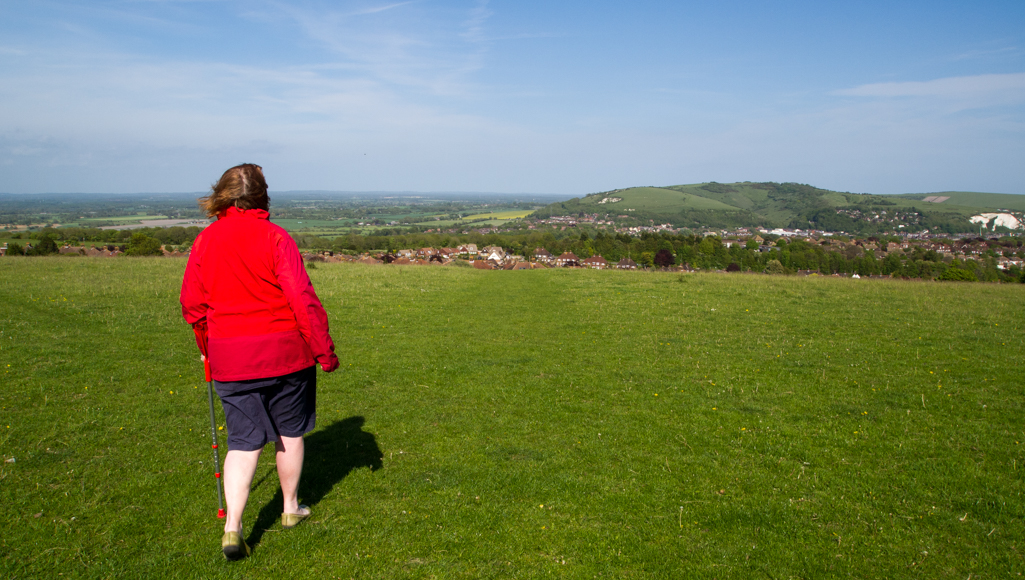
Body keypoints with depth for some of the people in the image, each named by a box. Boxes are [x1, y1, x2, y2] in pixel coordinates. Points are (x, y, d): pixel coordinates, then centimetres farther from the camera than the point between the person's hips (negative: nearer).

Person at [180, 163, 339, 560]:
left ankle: (232, 527, -2)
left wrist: (207, 348, 23)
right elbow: (302, 299, -15)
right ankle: (291, 509, 31)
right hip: (284, 351, -2)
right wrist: (325, 350, -7)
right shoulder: (274, 237, -11)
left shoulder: (204, 241, 1)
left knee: (243, 442, 9)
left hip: (229, 359, 3)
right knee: (290, 433, 16)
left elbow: (192, 305, 7)